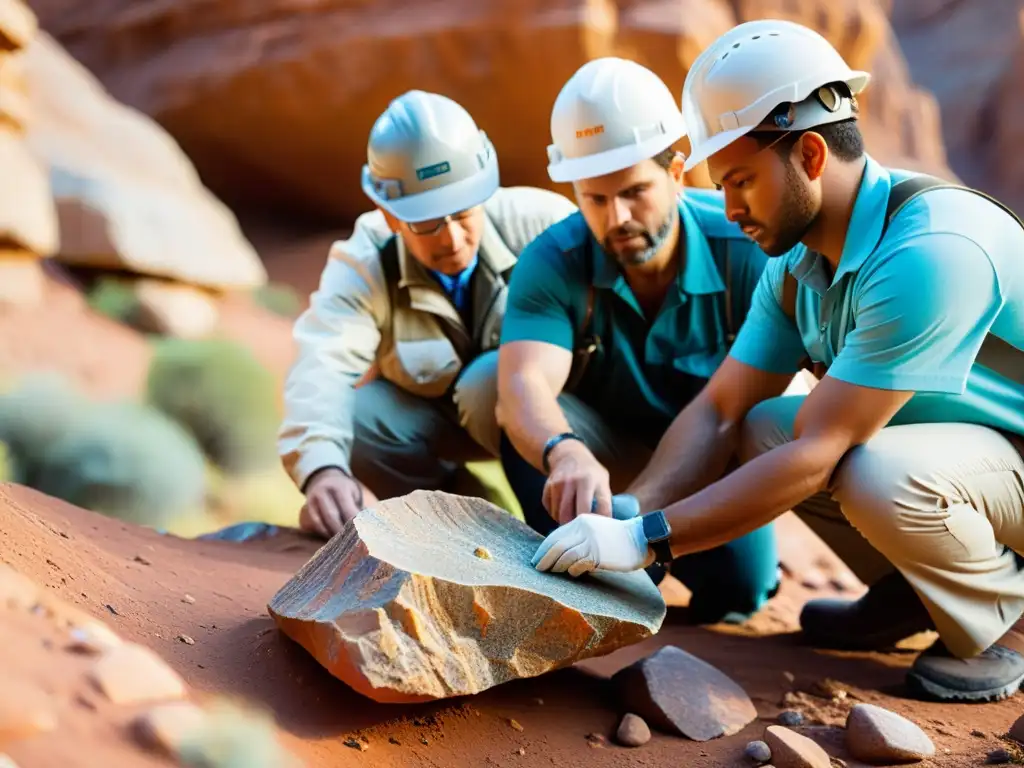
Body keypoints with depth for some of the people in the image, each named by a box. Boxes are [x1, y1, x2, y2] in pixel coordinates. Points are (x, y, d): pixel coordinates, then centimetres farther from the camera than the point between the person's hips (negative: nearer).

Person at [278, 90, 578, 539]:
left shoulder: (540, 225, -26)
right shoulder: (365, 263, -22)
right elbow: (320, 368, -38)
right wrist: (323, 469, -59)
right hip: (427, 416, 2)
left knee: (489, 383, -34)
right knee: (347, 416, -27)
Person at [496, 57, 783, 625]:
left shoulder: (744, 246, -24)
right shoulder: (552, 264, -24)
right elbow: (524, 381, -39)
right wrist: (565, 453, -64)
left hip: (718, 453, -1)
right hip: (608, 449, 1)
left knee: (736, 584, -25)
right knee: (527, 416, -29)